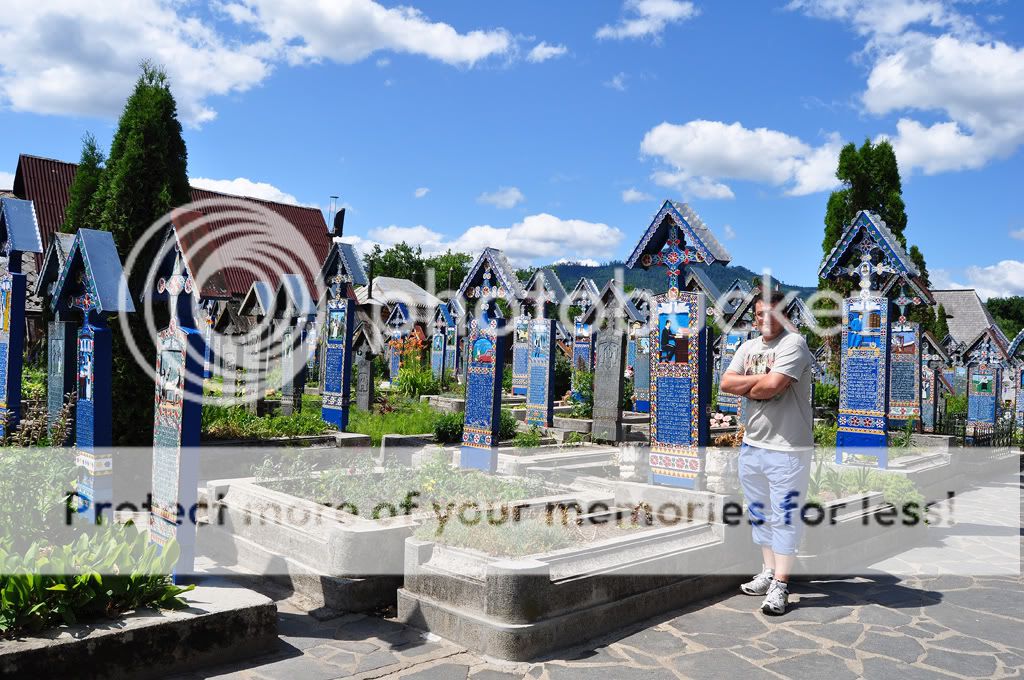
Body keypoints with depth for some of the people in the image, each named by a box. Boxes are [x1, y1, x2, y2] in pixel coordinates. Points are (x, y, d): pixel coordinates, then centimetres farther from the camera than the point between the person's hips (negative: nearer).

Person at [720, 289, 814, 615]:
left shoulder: (793, 343, -10)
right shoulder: (748, 347, 11)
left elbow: (773, 385, -23)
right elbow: (726, 383, 0)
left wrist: (748, 387, -4)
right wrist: (762, 381, -11)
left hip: (787, 448, -8)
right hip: (751, 444, 8)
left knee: (784, 516, 0)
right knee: (759, 513, 17)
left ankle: (780, 586, 7)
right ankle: (768, 573, 31)